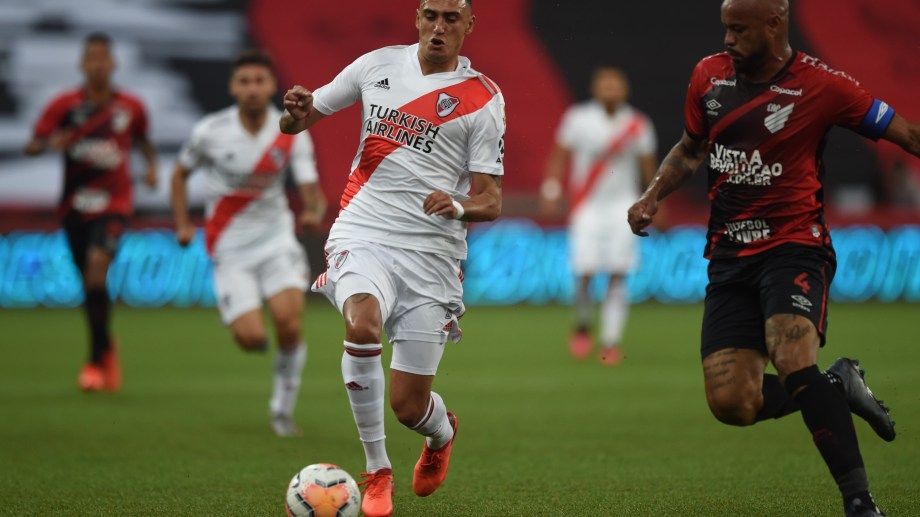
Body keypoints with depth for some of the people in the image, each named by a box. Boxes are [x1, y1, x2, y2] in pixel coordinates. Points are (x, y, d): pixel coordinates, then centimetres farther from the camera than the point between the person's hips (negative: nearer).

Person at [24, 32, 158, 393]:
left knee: (97, 263, -24)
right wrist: (49, 143, -28)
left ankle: (96, 360, -18)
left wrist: (152, 166, 2)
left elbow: (141, 140, 21)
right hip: (75, 205, 2)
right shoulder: (64, 105, -2)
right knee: (89, 282, 7)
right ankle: (106, 346, 34)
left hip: (114, 203, -2)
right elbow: (31, 146, -6)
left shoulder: (131, 107, 1)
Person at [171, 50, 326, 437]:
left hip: (276, 236, 1)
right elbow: (180, 174, 9)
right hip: (231, 247, -1)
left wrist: (315, 212, -35)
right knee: (252, 338, -13)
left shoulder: (291, 135, -8)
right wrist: (182, 225, 0)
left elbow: (311, 190, -12)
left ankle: (283, 408, 4)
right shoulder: (210, 132, -9)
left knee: (289, 324, -18)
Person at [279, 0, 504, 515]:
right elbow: (301, 118, 17)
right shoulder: (377, 65, 8)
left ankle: (442, 432, 38)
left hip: (432, 253, -1)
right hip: (364, 235, 1)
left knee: (409, 405, -4)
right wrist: (296, 113, -8)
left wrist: (459, 206, -24)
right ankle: (378, 473, -15)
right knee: (362, 325, -33)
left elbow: (491, 201, -1)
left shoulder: (483, 98, 1)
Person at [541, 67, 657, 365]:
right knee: (584, 273, -8)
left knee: (617, 276, -8)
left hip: (623, 205, 1)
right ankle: (582, 327, 19)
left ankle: (611, 342, -3)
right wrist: (551, 190, -8)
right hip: (587, 205, -1)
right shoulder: (578, 119, -2)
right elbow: (560, 156, 2)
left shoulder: (638, 126, 2)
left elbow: (649, 168, 11)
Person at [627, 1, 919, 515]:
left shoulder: (820, 86, -9)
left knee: (793, 363, -31)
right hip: (730, 257, 5)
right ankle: (839, 386, 20)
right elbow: (692, 148, 23)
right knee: (731, 403, -7)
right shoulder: (710, 76, 6)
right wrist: (652, 196, 8)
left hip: (794, 246, -5)